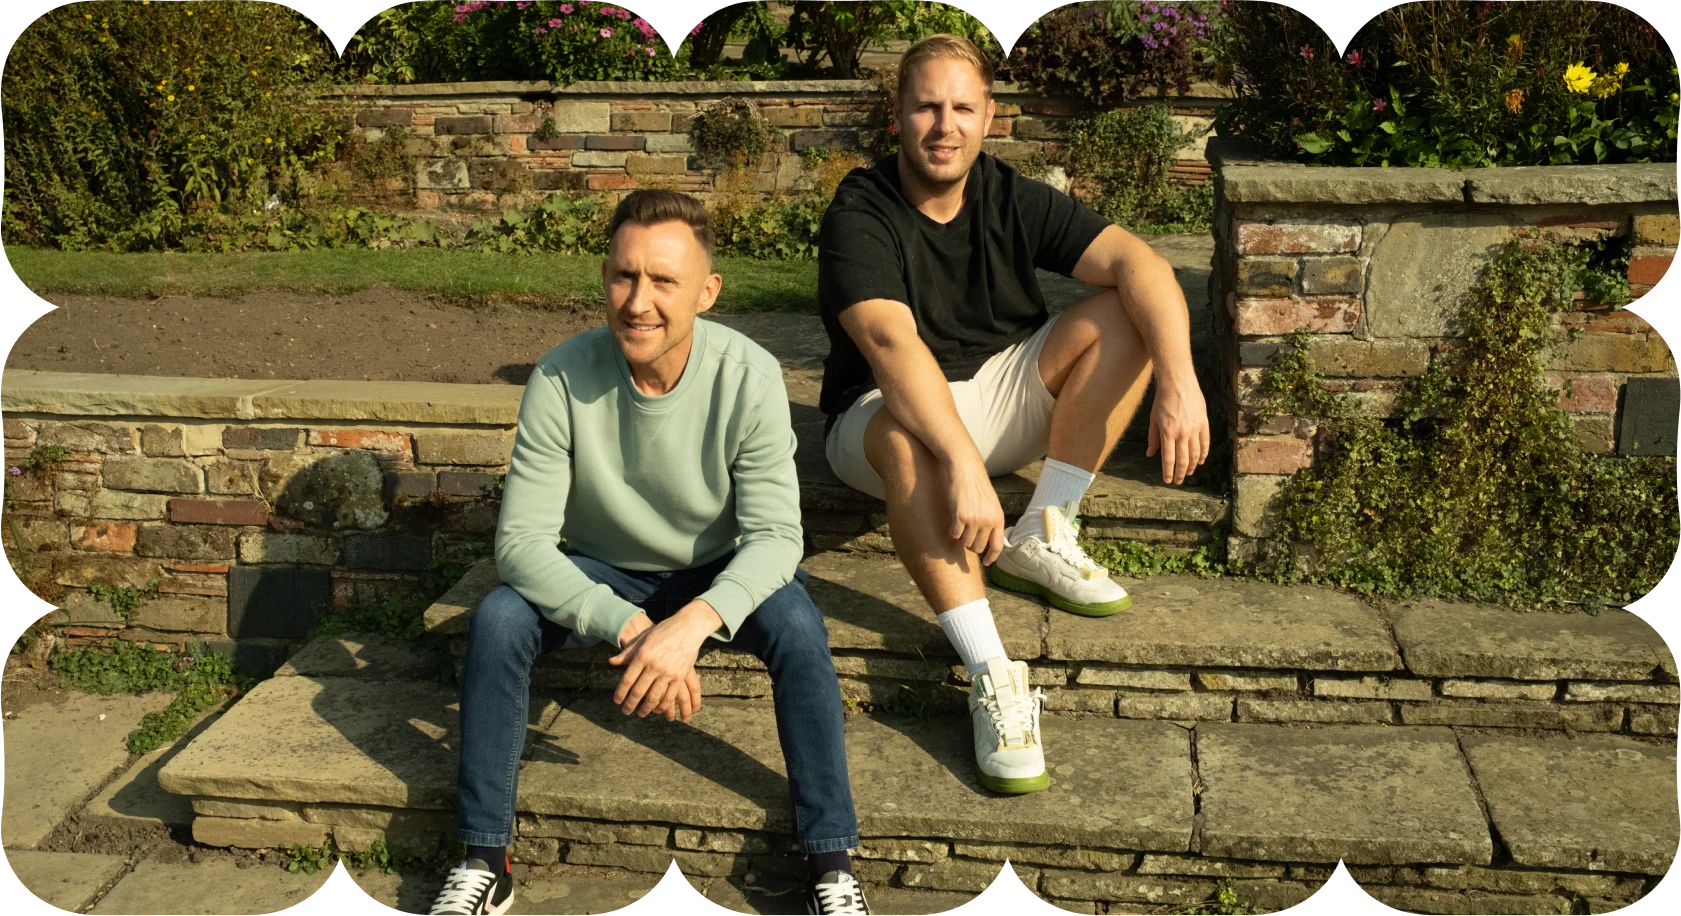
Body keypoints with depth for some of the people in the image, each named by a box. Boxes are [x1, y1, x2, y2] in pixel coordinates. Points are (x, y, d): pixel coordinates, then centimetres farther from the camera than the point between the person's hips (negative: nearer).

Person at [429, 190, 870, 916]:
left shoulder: (748, 376, -23)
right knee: (497, 619, -26)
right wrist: (627, 626, -40)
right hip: (600, 575, 1)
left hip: (716, 576, 0)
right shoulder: (562, 379, -23)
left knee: (797, 624, -29)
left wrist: (694, 622, -43)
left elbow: (776, 535, -24)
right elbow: (521, 541, -25)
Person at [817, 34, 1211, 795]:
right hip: (886, 412, -5)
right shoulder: (858, 218, -19)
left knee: (1125, 317, -14)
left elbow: (1137, 261, -15)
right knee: (905, 437, -41)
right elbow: (891, 342, -36)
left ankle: (1039, 541, -14)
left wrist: (1179, 378, -33)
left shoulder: (1012, 199, -5)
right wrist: (965, 467, -50)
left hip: (999, 397, 5)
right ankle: (991, 676, -40)